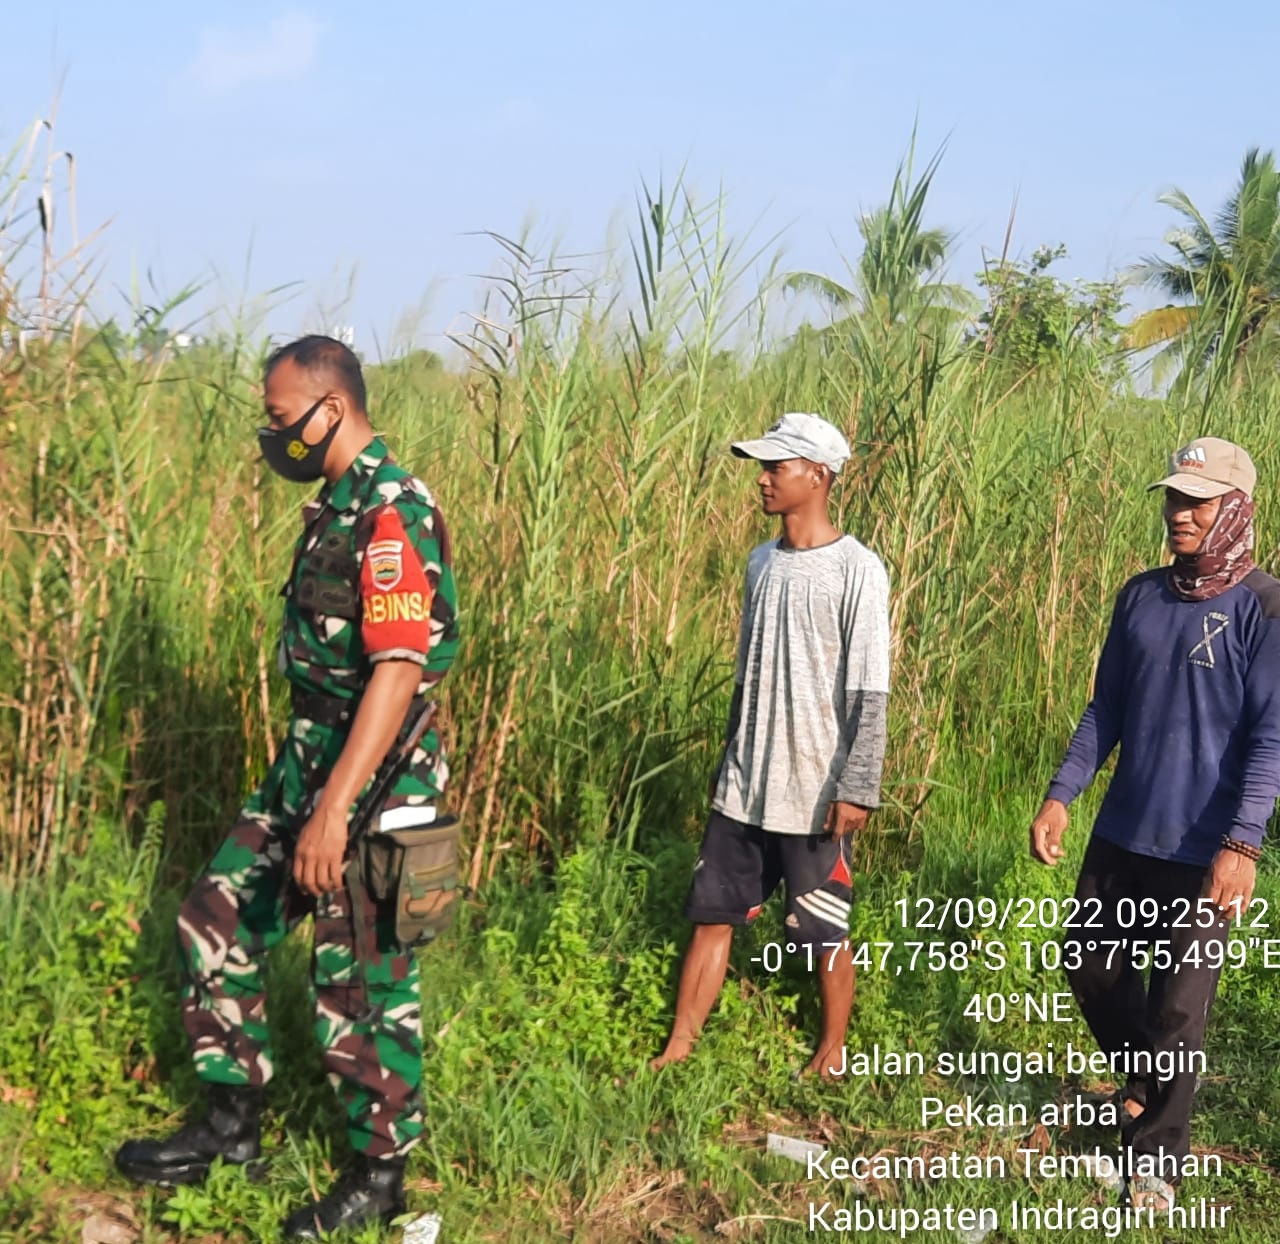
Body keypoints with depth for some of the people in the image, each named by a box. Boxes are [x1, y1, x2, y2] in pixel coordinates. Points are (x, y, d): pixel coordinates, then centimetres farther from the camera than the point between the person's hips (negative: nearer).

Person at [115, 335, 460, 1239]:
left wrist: (334, 808, -30)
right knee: (218, 918, 14)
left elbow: (399, 671, -27)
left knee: (361, 980, 2)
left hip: (368, 780, -10)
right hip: (308, 759, 10)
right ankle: (232, 1123, 28)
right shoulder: (338, 502, 11)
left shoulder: (392, 512, -20)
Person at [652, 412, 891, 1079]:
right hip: (742, 788, 6)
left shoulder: (856, 571, -12)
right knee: (712, 914, 9)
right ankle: (678, 1048, 17)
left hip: (812, 793, -6)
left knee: (823, 931, 6)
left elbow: (869, 693, -14)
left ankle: (832, 1054, 24)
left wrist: (856, 789, -17)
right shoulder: (762, 563, 9)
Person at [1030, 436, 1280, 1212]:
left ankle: (1158, 1158, 22)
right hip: (1122, 833, 6)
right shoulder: (1141, 596, 5)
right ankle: (1145, 1083, 43)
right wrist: (1061, 796, 4)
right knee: (1090, 964, 16)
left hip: (1202, 851, -6)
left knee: (1179, 1007, 3)